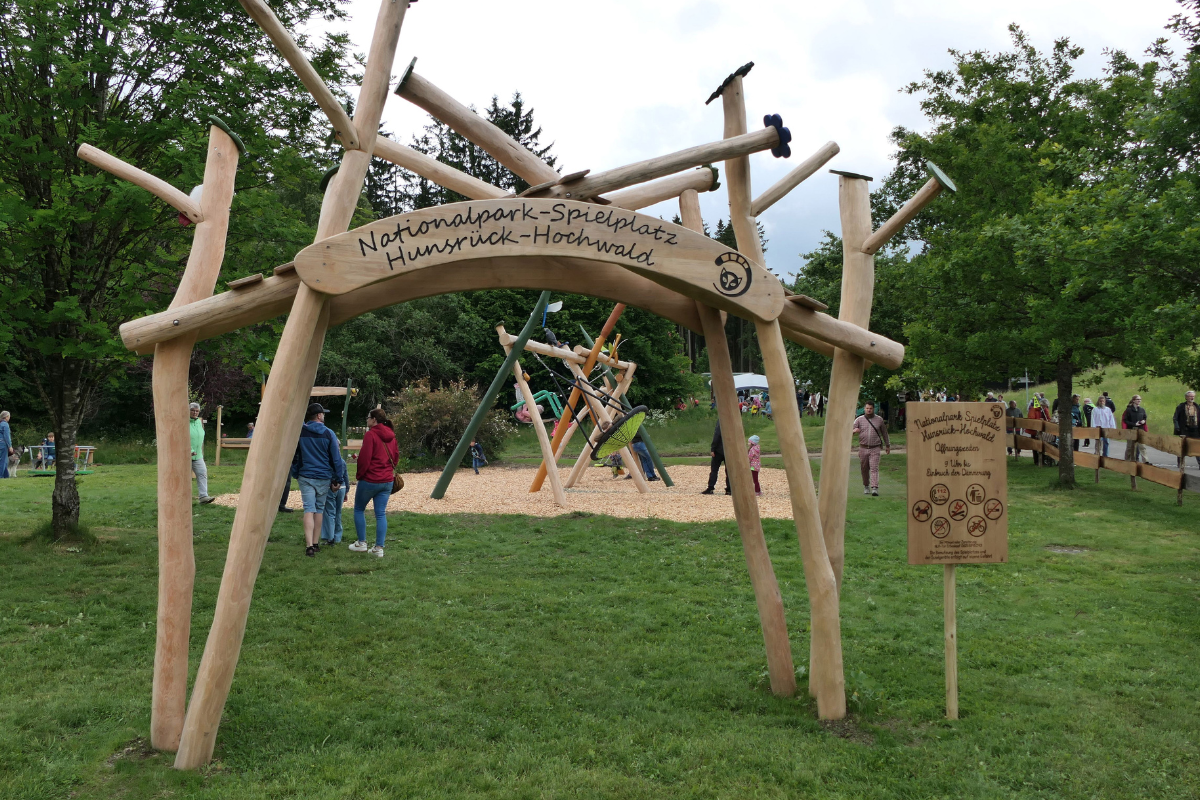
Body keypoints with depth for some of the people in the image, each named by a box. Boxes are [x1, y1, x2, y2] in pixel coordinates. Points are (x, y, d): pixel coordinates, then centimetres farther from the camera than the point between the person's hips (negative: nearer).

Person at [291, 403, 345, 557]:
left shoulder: (299, 432, 1)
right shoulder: (328, 434, -5)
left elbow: (293, 456, 9)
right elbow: (336, 458, -4)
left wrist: (295, 474, 20)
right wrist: (337, 479, 3)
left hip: (305, 476, 1)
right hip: (324, 478, -1)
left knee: (309, 509, -4)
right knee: (319, 509, 13)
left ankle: (309, 545, -17)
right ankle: (315, 543, 18)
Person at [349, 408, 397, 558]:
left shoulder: (371, 435, -13)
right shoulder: (391, 436, 8)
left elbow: (364, 458, -15)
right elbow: (396, 456, 15)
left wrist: (359, 475, -2)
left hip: (370, 479, -6)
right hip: (387, 481, 6)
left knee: (359, 509, 13)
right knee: (381, 514, 6)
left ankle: (361, 543, 14)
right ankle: (379, 548, 4)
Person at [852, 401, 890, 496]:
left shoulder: (879, 420, 4)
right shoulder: (859, 420, 2)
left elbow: (884, 432, 16)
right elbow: (850, 430, -6)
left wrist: (888, 445, 21)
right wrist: (854, 430, -31)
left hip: (875, 449, -1)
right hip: (863, 448, 1)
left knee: (874, 469, -11)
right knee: (864, 469, 9)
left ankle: (875, 489, -19)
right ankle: (866, 486, 28)